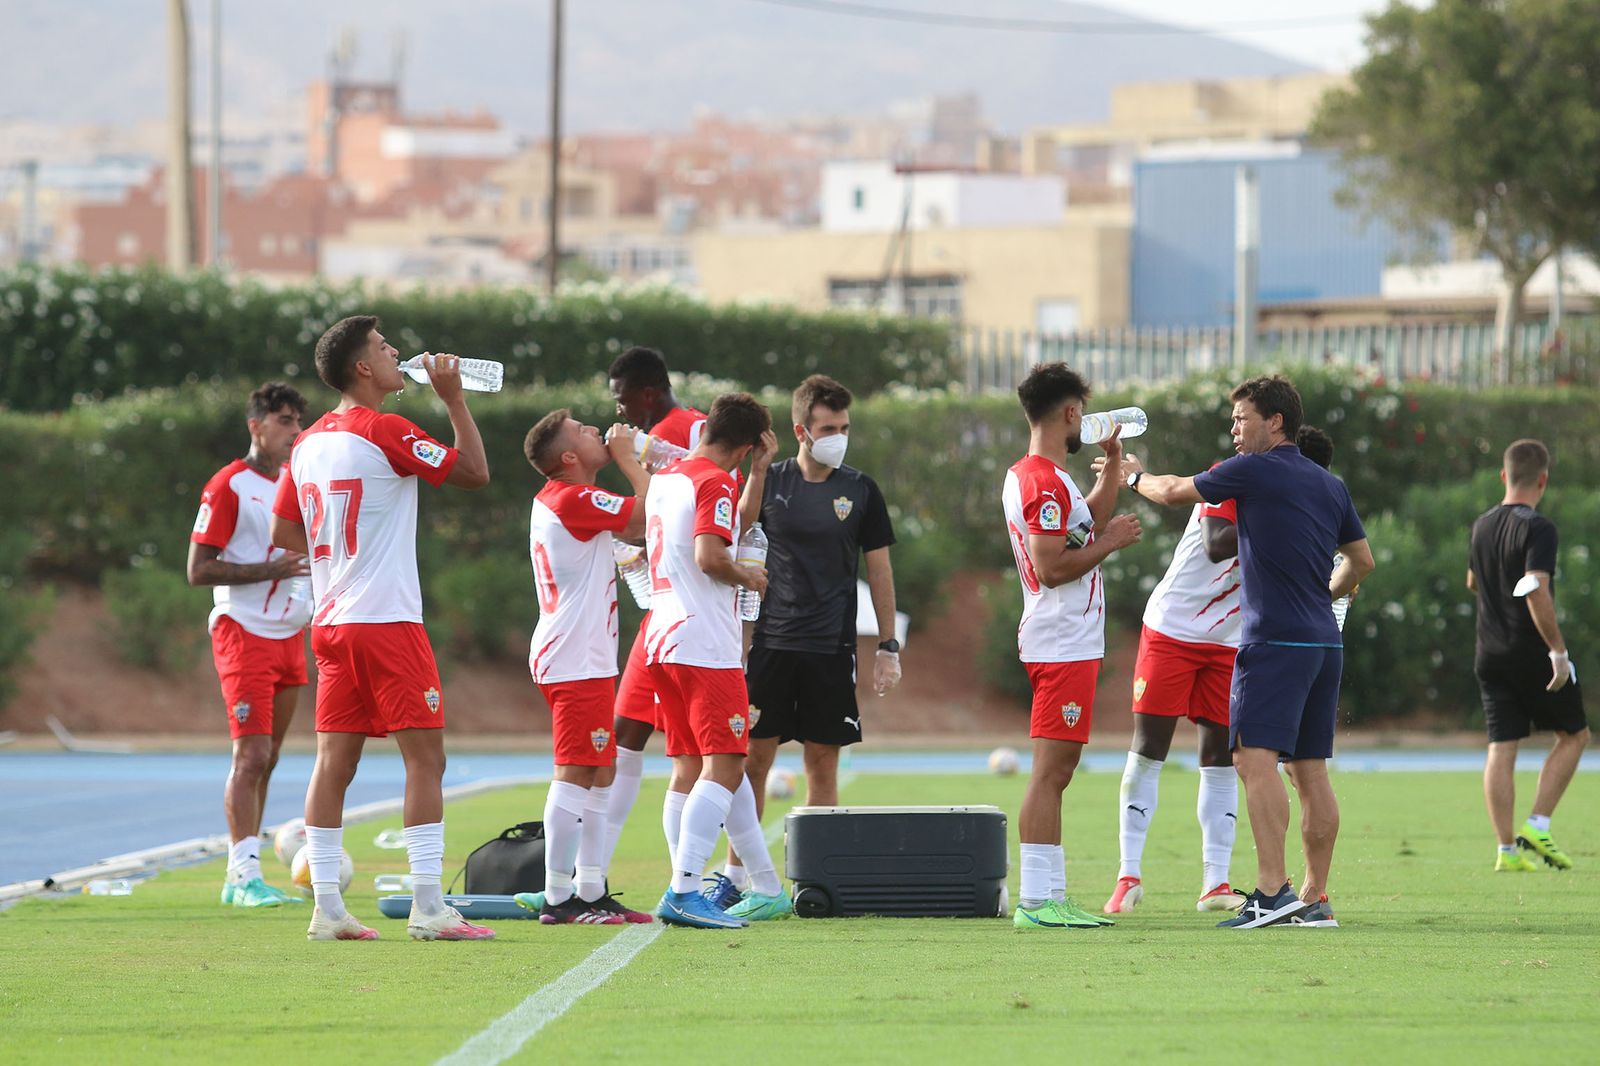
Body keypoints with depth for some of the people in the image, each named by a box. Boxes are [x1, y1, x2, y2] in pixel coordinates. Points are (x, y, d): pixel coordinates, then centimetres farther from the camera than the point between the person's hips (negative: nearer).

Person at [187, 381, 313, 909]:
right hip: (243, 631, -7)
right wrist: (270, 569, -20)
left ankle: (239, 877, 12)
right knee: (251, 755, -14)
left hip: (290, 635, 8)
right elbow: (199, 569, -13)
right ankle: (246, 875, -16)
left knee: (266, 758, 8)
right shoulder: (228, 486, -9)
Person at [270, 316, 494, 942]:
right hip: (386, 620, -8)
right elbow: (475, 472, -7)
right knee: (425, 756, -5)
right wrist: (453, 398, 0)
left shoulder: (309, 444, 11)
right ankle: (428, 908, -9)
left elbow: (282, 533, 18)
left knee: (334, 761, 6)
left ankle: (326, 908, 3)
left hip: (331, 622, 8)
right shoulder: (384, 432, -11)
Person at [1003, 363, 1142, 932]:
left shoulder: (1025, 475, 17)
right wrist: (1110, 543, -12)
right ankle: (1037, 900, -13)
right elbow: (1050, 567, -22)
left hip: (1069, 643, 11)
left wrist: (1113, 464, 28)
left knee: (1057, 769, 11)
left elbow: (1089, 522, 31)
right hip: (1063, 645, -11)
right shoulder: (1047, 484, -16)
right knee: (1050, 770, -11)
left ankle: (1051, 895, 13)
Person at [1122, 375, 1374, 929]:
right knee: (1310, 769, 9)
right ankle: (1314, 899, 9)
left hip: (1275, 640, -8)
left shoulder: (1255, 470, -6)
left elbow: (1176, 491, 5)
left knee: (1255, 757, -14)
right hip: (1324, 641, 8)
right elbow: (1362, 560, 22)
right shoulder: (1330, 485, 14)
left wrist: (1135, 476, 26)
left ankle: (1271, 891, -25)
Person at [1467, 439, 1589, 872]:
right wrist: (1559, 650, -22)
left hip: (1490, 654, 6)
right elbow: (1535, 591, -25)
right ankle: (1537, 827, 0)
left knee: (1501, 748, 3)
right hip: (1533, 653, -6)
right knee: (1574, 735, 11)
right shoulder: (1537, 528, -15)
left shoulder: (1482, 526, 9)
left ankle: (1507, 849, -3)